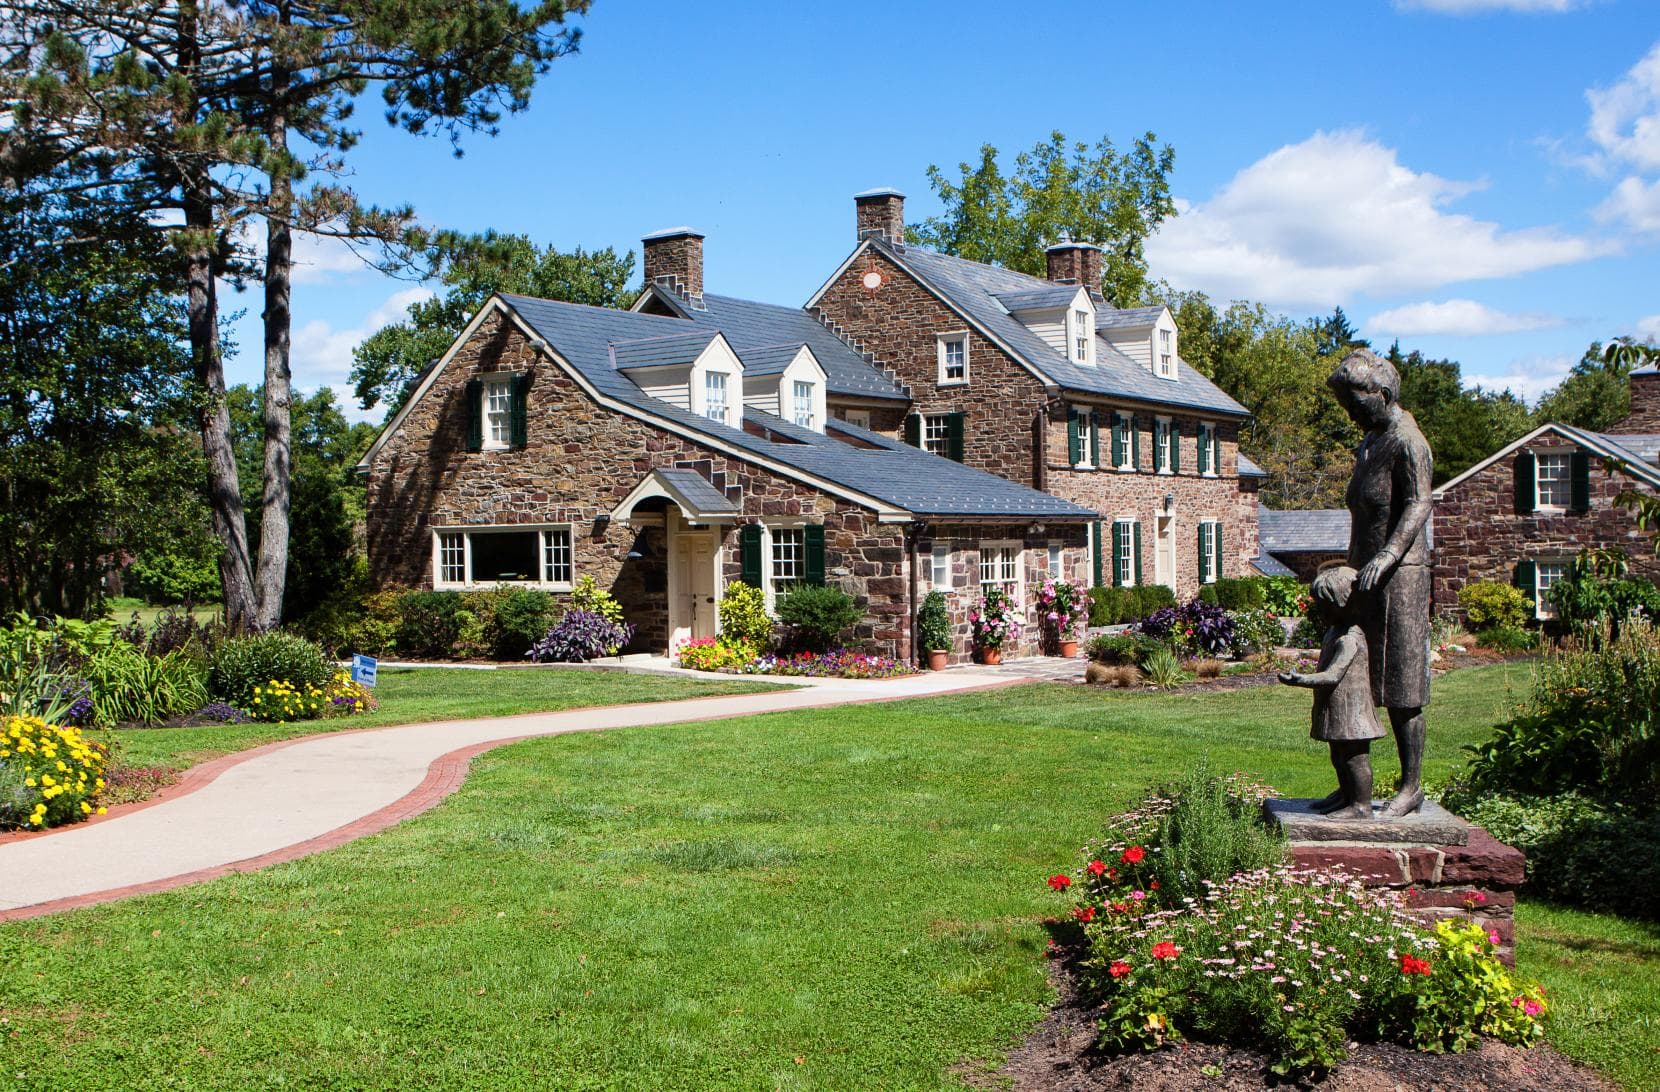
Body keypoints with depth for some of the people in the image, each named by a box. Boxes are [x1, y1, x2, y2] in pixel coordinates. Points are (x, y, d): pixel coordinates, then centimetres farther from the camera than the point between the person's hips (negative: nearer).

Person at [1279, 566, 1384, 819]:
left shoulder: (1350, 639, -20)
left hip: (1350, 707, -11)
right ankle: (1346, 796, 35)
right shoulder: (1334, 631, 14)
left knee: (1354, 757, -3)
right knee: (1339, 758, 21)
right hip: (1336, 707, 11)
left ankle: (1362, 806, 3)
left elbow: (1333, 675, -27)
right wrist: (1302, 678, 18)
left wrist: (1301, 680, -32)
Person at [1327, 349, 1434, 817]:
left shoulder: (1407, 442, -10)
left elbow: (1418, 506, -19)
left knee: (1402, 686, -6)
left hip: (1400, 574, -9)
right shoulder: (1371, 442, 19)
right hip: (1367, 577, 9)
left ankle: (1412, 788, 0)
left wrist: (1385, 557, -31)